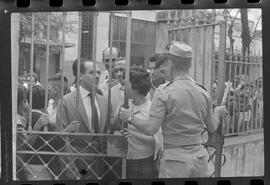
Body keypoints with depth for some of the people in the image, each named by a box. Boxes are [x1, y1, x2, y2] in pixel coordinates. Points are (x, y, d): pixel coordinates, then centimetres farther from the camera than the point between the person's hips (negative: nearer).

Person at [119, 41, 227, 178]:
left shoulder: (164, 93, -12)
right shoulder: (203, 93, 5)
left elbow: (150, 129, -17)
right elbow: (212, 128, 16)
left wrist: (130, 118, 0)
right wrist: (217, 112, 36)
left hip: (175, 160, -5)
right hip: (199, 157, 5)